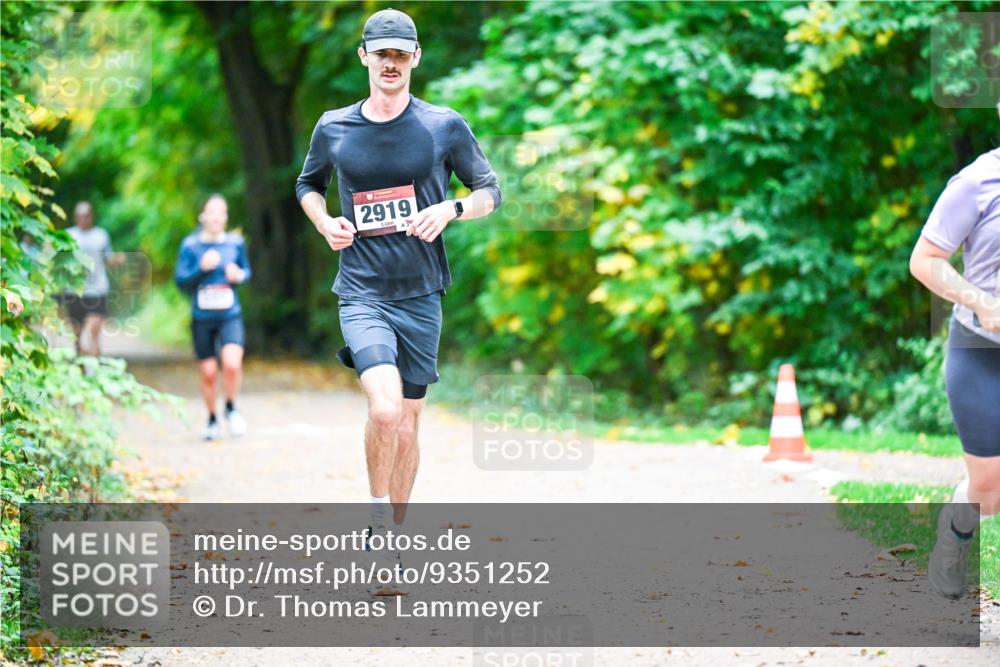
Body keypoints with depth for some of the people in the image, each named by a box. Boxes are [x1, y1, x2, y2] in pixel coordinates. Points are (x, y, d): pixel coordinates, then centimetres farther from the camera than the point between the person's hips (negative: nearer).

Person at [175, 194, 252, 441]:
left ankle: (231, 409, 5)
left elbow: (246, 270, 15)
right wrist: (202, 268, -18)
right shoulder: (191, 245, -3)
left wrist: (239, 275, -7)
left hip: (230, 316, 0)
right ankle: (212, 420, 27)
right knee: (208, 373, 5)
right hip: (202, 318, 0)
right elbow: (181, 280, -3)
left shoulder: (235, 242, 2)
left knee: (232, 364, -21)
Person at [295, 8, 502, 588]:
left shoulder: (445, 126, 1)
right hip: (362, 292, -1)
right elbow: (308, 184, 22)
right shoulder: (333, 129, 4)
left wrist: (450, 209, -12)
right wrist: (325, 223, 1)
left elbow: (490, 190, 8)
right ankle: (378, 516, -2)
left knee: (408, 420, 7)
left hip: (421, 294, 1)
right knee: (385, 407, -23)